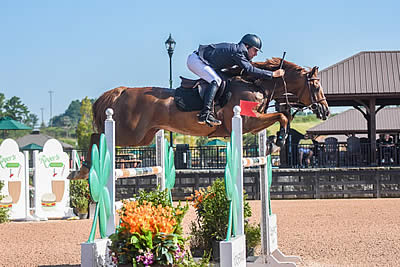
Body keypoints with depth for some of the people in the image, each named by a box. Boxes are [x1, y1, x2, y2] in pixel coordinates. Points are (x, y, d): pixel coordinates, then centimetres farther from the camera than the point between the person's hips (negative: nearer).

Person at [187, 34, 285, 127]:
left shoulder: (237, 50, 12)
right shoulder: (237, 51, -18)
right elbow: (250, 70, -25)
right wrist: (273, 74, -23)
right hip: (195, 59, -10)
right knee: (216, 81, -22)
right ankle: (205, 114, -32)